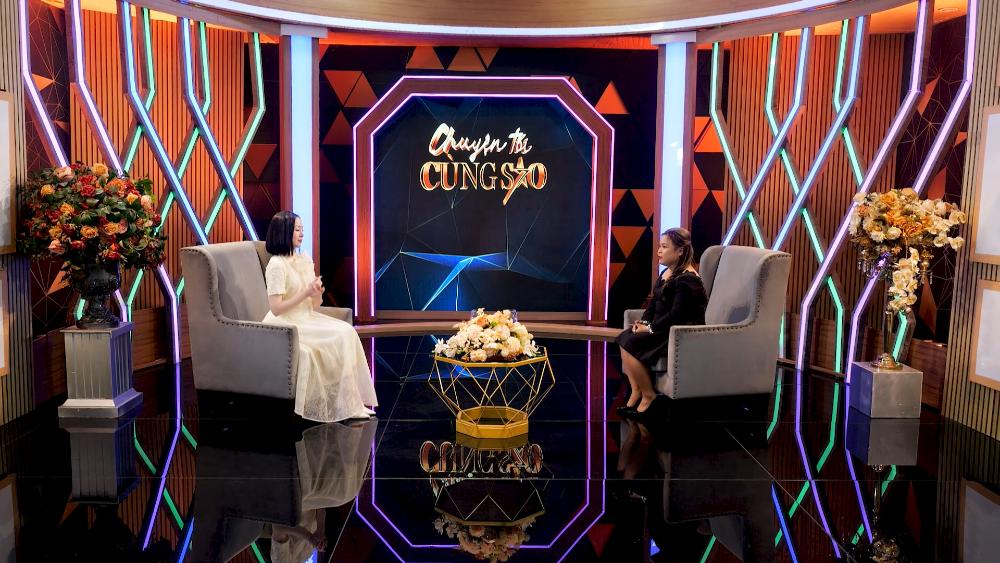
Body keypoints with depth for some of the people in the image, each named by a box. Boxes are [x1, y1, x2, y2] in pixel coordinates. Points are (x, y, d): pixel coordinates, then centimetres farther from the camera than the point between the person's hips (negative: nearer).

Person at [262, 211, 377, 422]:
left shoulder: (305, 261, 11)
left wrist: (317, 294, -11)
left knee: (348, 332, -15)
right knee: (339, 338, -21)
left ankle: (353, 402, -13)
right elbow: (276, 309, -18)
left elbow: (315, 305, 12)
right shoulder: (276, 265, -13)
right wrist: (305, 293, -18)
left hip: (307, 319, 7)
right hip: (286, 326, -7)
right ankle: (345, 405, -11)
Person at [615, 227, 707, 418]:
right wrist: (644, 321, -1)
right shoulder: (668, 273, 10)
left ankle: (648, 395, -5)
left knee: (630, 345, -20)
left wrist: (650, 328, -18)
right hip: (663, 327, 10)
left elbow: (676, 316, -24)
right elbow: (655, 302, 15)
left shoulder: (687, 280, -20)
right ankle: (636, 391, -3)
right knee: (624, 338, -5)